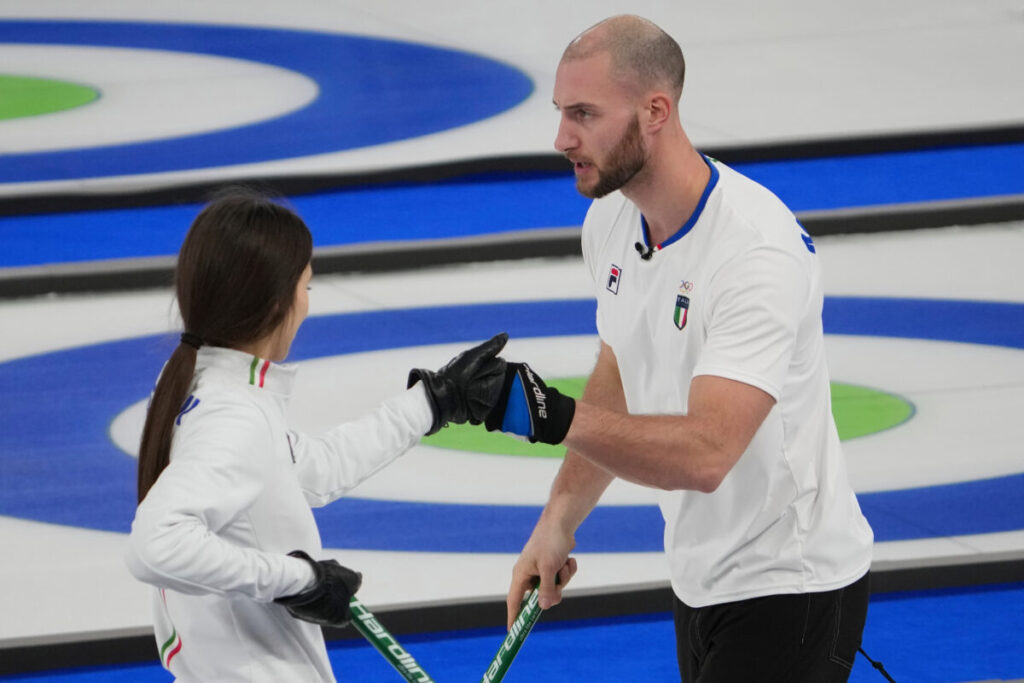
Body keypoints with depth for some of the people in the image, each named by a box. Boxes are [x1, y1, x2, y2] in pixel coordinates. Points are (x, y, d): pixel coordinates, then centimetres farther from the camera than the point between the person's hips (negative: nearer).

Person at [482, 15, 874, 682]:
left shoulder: (761, 253, -27)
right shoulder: (611, 220, 1)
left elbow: (705, 454, -36)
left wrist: (557, 418, -44)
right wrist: (560, 519, 8)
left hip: (791, 590, -9)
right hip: (704, 580, 9)